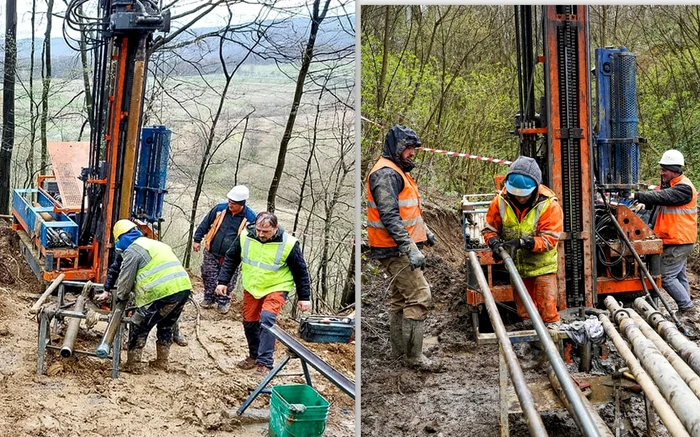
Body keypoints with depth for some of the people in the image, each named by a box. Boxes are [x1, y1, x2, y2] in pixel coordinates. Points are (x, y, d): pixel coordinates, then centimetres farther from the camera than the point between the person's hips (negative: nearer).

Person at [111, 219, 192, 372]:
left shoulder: (132, 250, 1)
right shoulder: (155, 244, 28)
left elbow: (125, 279, 5)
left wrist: (121, 297, 24)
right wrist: (136, 292, 40)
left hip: (164, 293, -8)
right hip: (183, 288, 8)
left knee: (138, 327, 7)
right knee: (166, 326, 26)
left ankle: (133, 364, 11)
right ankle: (161, 361, 32)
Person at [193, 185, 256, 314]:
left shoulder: (250, 217, -11)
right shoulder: (220, 208, -5)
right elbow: (205, 224, 6)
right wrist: (197, 239, 4)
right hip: (211, 254, 2)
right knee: (208, 277, 11)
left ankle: (223, 302, 26)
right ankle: (209, 298, 30)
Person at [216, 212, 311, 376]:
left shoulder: (288, 244, -21)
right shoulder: (245, 236, -13)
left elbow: (301, 271, -9)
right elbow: (231, 258, 2)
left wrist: (304, 297, -6)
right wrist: (223, 281, -2)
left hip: (276, 289, -4)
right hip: (251, 288, 5)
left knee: (267, 319, -24)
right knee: (249, 322, 10)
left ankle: (264, 363, -21)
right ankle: (254, 356, 33)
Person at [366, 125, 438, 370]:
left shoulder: (397, 172, 17)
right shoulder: (385, 173, -17)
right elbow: (390, 217, -26)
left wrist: (424, 231, 32)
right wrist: (411, 249, -29)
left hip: (401, 248, 11)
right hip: (395, 249, -11)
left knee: (401, 298, 17)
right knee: (419, 297, -11)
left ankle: (398, 350, 27)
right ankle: (414, 356, -6)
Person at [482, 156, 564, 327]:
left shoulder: (549, 204, -20)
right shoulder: (501, 202, -11)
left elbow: (549, 239, -23)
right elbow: (490, 228, -1)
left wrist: (522, 242, -35)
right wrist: (494, 243, -24)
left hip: (542, 266, -4)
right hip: (516, 266, 4)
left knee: (547, 309, -2)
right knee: (523, 311, 16)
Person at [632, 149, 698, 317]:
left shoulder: (684, 188, -18)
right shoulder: (669, 185, 15)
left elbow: (663, 197, -30)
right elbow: (659, 197, 9)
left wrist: (637, 196, -34)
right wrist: (643, 203, -12)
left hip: (678, 241, -10)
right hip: (678, 241, 10)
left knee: (666, 277, -11)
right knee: (679, 276, 15)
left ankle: (688, 308, -5)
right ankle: (686, 309, 22)